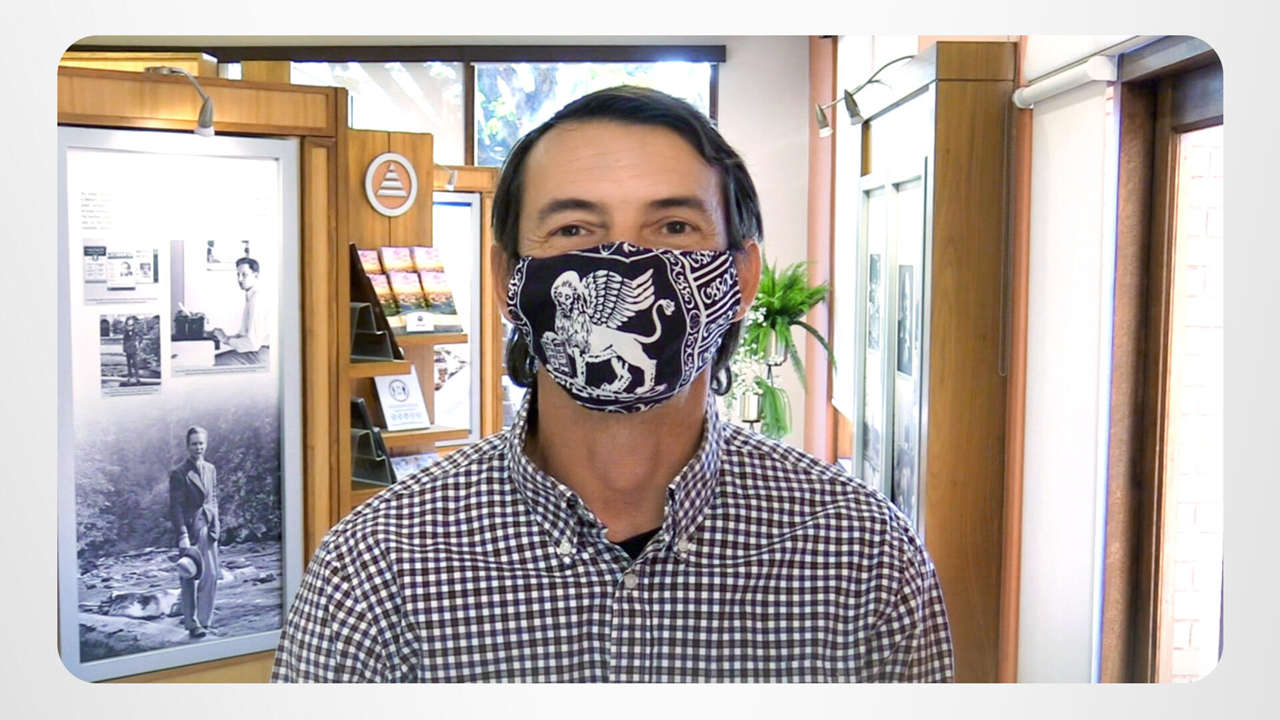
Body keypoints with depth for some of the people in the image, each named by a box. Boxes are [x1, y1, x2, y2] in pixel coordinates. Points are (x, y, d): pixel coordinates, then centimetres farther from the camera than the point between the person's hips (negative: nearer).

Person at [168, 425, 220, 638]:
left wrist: (215, 525, 9)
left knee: (211, 576, 6)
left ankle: (204, 619, 19)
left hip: (209, 531, 6)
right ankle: (192, 623, 10)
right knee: (191, 578, 0)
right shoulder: (178, 473, -9)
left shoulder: (211, 469, 11)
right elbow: (175, 507, -11)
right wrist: (182, 536, -17)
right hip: (190, 531, -6)